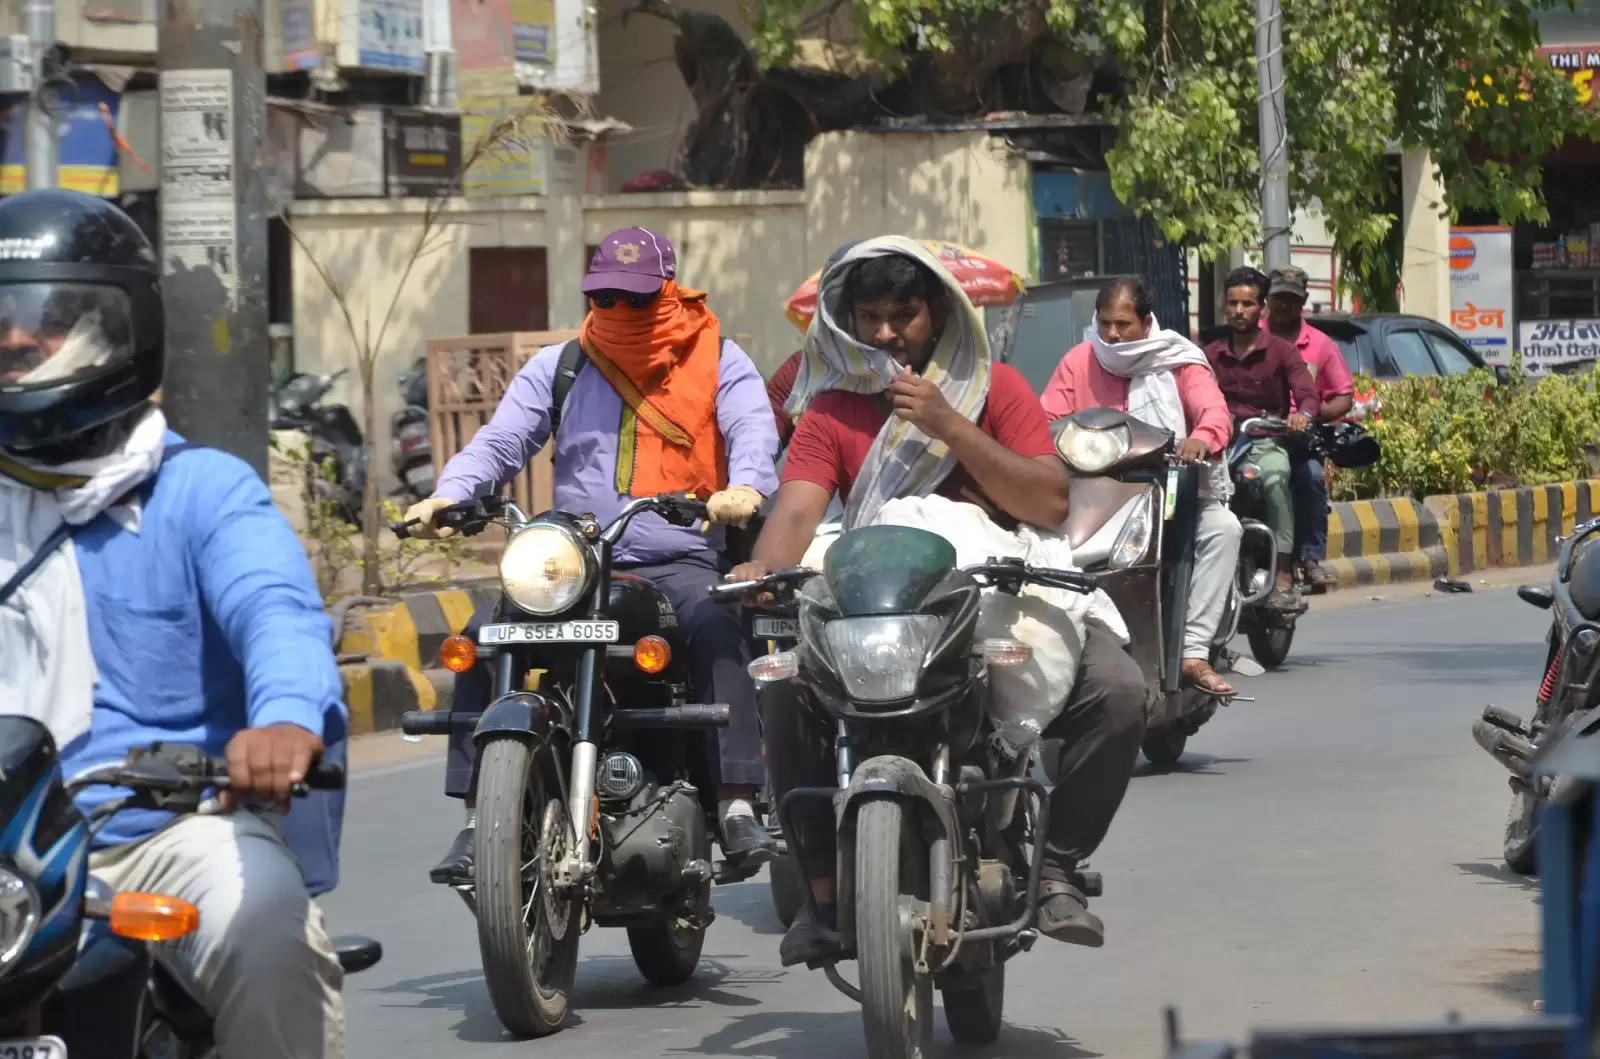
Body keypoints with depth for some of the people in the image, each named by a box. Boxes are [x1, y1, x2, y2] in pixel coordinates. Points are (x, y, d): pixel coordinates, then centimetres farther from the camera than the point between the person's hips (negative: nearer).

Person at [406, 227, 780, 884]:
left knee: (717, 628, -35)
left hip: (681, 563, -3)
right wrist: (446, 495, -18)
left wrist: (746, 487, -33)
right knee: (482, 636, -20)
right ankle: (478, 816, -16)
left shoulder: (717, 360, 9)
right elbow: (501, 441, 3)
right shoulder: (557, 368, 15)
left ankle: (737, 805, -38)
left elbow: (753, 429, -8)